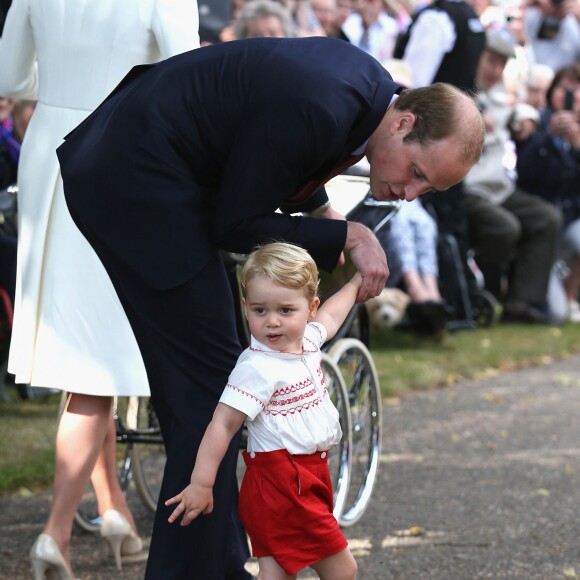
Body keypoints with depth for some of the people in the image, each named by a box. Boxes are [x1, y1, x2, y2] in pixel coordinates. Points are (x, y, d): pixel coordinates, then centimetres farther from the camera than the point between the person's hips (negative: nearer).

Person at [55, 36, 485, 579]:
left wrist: (321, 214, 2)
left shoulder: (368, 82, 0)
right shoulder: (318, 108, -29)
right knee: (209, 383, -7)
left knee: (195, 380, 17)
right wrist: (346, 235, -15)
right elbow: (236, 227, -18)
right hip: (136, 187, -10)